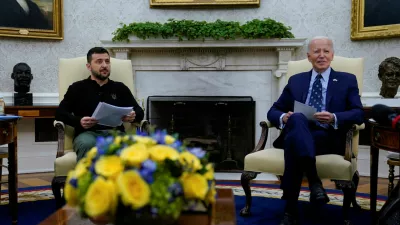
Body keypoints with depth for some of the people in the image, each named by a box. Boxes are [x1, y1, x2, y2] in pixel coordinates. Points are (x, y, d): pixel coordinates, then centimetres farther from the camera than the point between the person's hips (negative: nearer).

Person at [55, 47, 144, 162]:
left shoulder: (120, 88, 25)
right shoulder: (77, 88, 20)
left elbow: (139, 111, 19)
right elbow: (60, 113, 11)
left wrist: (134, 116, -7)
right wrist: (79, 121, -10)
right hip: (87, 133, 0)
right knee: (87, 144, -39)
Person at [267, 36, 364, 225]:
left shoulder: (347, 80, 17)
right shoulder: (295, 80, 22)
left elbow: (358, 114, 4)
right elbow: (273, 111, 18)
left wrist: (334, 118, -17)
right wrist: (283, 117, -8)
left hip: (329, 138, -1)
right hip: (296, 132, 2)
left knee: (294, 140, -37)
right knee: (297, 118, -37)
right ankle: (314, 181, -43)